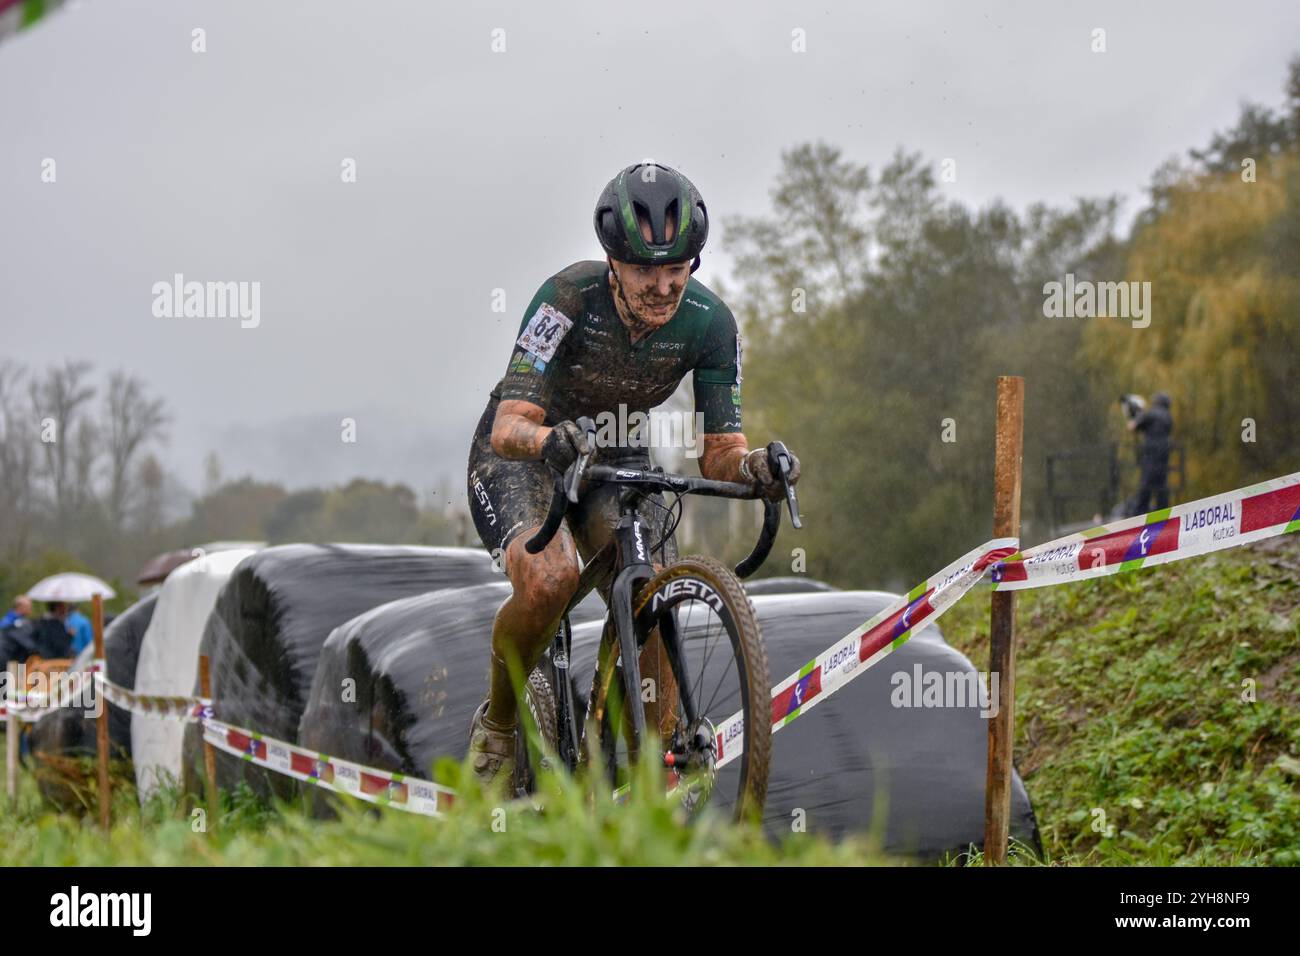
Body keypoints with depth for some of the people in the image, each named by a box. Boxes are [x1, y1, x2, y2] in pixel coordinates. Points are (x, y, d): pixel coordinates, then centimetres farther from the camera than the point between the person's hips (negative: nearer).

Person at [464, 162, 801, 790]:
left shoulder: (709, 322, -21)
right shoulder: (569, 298, -31)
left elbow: (717, 453, -18)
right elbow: (510, 426, -35)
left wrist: (752, 466, -42)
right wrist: (553, 441, -58)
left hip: (619, 456, 3)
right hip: (521, 457, -3)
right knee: (549, 579, -33)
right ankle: (497, 722, -6)